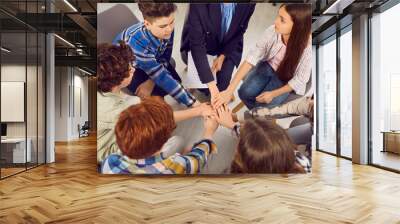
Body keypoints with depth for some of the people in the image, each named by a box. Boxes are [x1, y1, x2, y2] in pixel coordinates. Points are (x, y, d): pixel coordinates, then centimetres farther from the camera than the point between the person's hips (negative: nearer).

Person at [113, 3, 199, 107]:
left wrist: (151, 82, -28)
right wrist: (194, 103, -42)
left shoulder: (166, 30, -28)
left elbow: (164, 59, -12)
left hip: (152, 60, 5)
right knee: (159, 90, -23)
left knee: (175, 80, -13)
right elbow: (161, 76, -41)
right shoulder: (137, 42, -43)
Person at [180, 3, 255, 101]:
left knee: (223, 85, -13)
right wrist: (212, 86, -42)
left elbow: (239, 32, -6)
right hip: (200, 46, -2)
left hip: (229, 47, 2)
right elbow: (196, 44, -36)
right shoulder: (199, 4, -37)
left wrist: (223, 56, -16)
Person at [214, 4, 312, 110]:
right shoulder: (272, 31, -28)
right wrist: (229, 91, -35)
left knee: (264, 103, -19)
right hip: (267, 67, 3)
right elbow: (250, 60, -29)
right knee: (244, 93, -16)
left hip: (286, 79, -2)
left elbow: (299, 80, -19)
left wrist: (273, 94, -21)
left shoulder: (307, 47, -33)